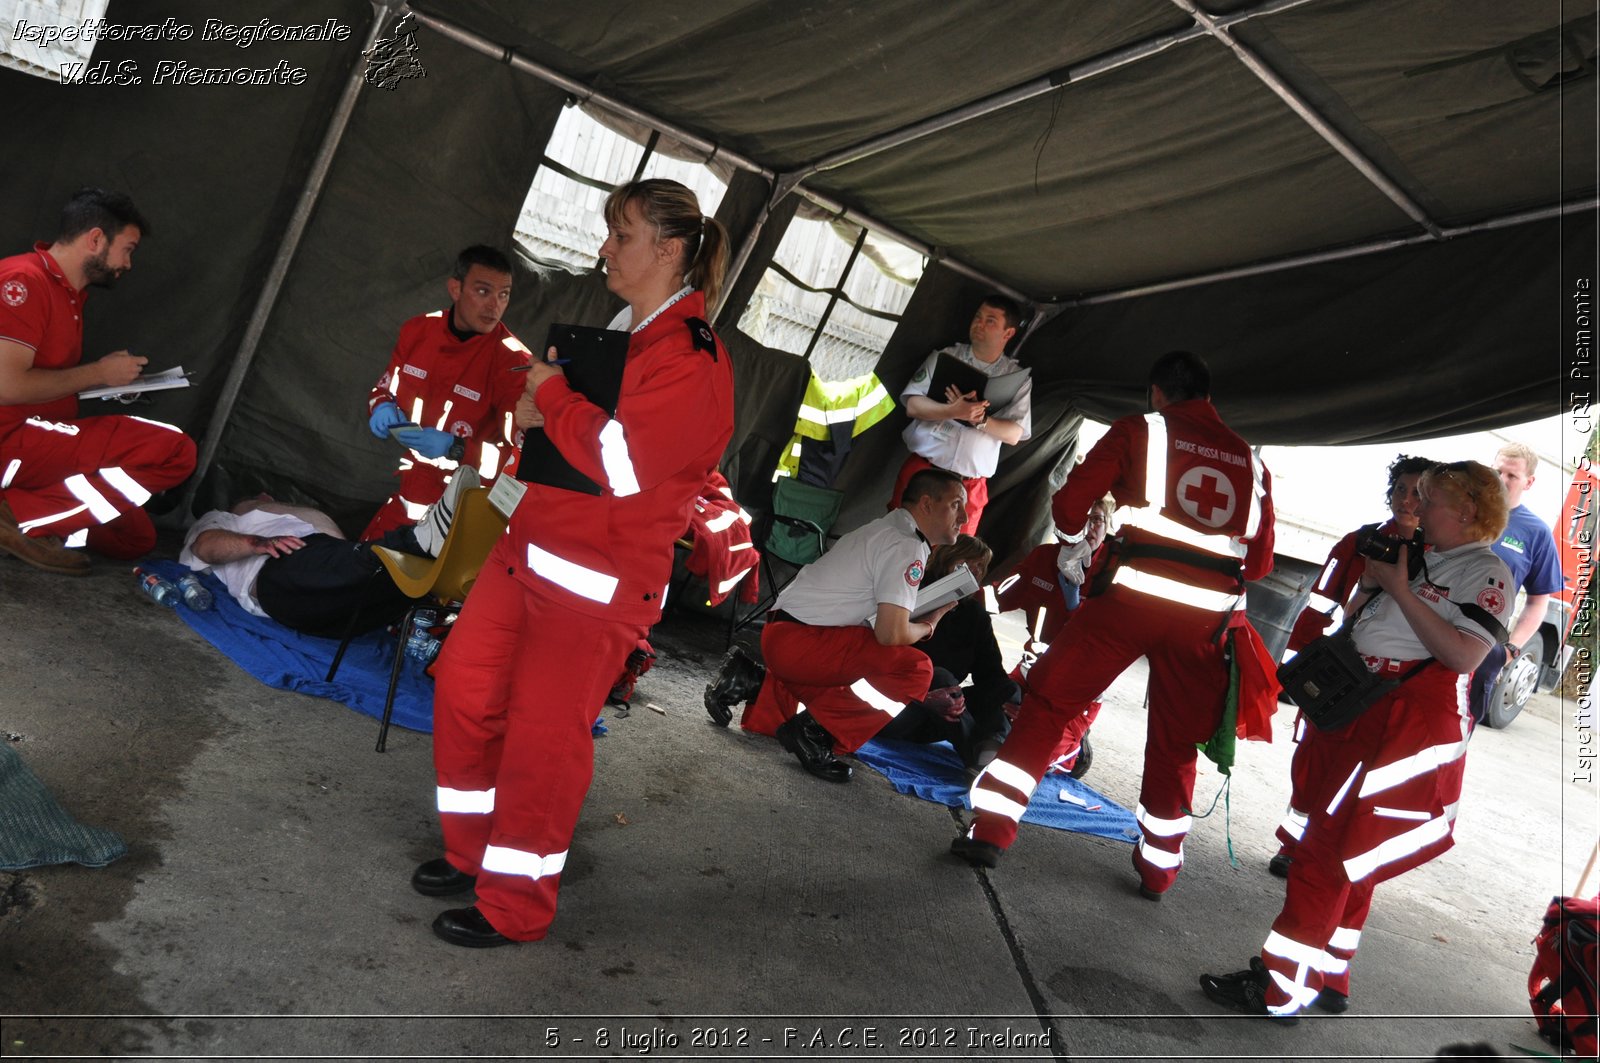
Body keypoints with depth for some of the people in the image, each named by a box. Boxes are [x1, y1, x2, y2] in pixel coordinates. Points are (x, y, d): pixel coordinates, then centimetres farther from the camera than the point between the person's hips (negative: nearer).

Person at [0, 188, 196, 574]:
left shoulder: (69, 293, 14)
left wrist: (112, 379, 7)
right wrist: (97, 374, -12)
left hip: (41, 442, 10)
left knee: (137, 538, 12)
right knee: (174, 450, -23)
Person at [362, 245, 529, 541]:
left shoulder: (512, 360, -18)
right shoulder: (417, 330, -2)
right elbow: (383, 390, 15)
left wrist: (455, 449, -31)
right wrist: (382, 409, -9)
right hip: (405, 481, 5)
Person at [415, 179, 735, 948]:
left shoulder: (691, 358, -16)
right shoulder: (620, 331, 13)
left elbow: (624, 463, -26)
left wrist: (551, 394, -12)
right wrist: (542, 410, 5)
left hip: (601, 581, -9)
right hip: (531, 549, 10)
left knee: (543, 734, 0)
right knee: (464, 686, 14)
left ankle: (515, 906, 20)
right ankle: (475, 852, 34)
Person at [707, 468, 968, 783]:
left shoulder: (885, 529, 17)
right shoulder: (906, 547, -13)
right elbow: (891, 634, -21)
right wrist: (929, 625, -1)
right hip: (800, 641, -10)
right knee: (916, 669, -20)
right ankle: (816, 729, -15)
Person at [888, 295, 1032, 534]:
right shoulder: (945, 356, 5)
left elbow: (1014, 434, -1)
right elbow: (913, 405, -5)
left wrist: (980, 419, -19)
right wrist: (953, 411, -23)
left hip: (970, 486, 0)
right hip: (922, 468, 0)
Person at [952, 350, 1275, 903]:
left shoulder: (1138, 431, 5)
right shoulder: (1250, 460, 15)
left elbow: (1068, 509, 2)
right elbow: (1260, 561, 17)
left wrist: (1081, 522, 24)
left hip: (1134, 594, -3)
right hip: (1209, 614, 4)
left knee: (1048, 703, 7)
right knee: (1175, 743, 18)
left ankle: (991, 829, 4)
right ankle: (1158, 868, 29)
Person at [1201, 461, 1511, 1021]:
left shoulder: (1487, 573, -6)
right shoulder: (1416, 558, 16)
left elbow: (1464, 655, -20)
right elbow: (1351, 622, 19)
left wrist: (1399, 589, -17)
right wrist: (1371, 580, 2)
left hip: (1411, 726, -8)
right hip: (1356, 712, 8)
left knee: (1329, 854, -7)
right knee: (1348, 858, 15)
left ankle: (1280, 988, 2)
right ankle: (1328, 979, 27)